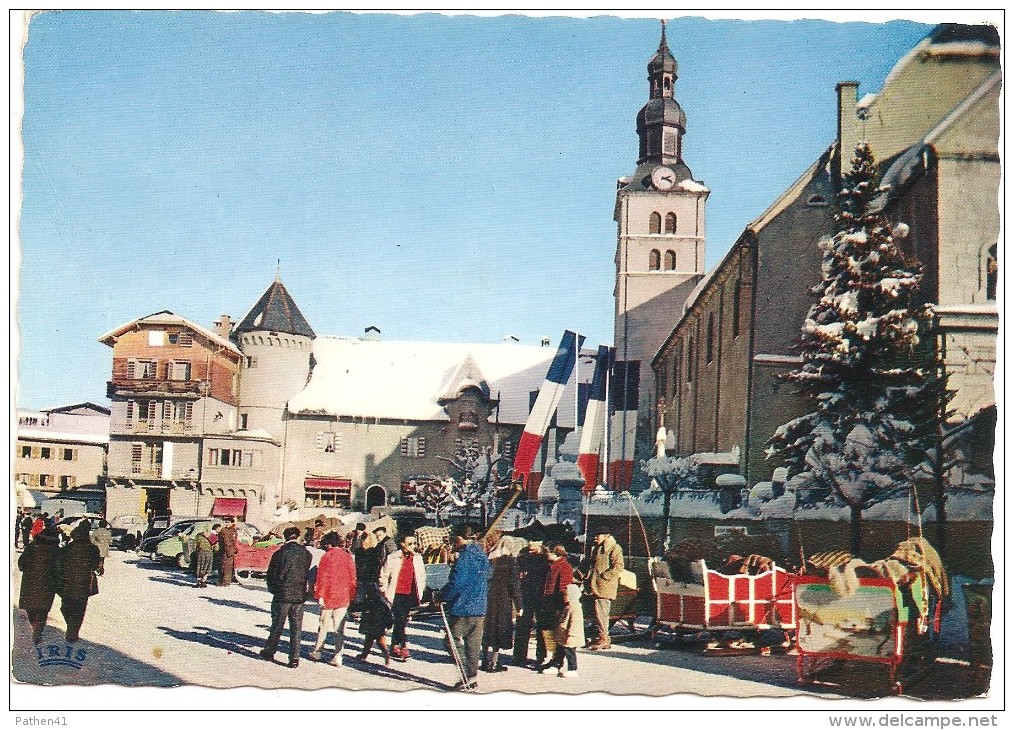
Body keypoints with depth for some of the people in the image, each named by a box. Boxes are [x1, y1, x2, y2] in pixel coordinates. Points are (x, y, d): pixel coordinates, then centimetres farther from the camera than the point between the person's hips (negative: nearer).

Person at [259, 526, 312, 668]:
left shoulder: (280, 553, -11)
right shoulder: (306, 554, -2)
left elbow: (271, 573, -3)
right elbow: (308, 574, 5)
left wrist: (272, 589, 11)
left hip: (282, 595, -2)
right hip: (300, 596, 2)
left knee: (277, 625, 14)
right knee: (296, 628, 7)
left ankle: (269, 651, 26)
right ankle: (294, 658, 5)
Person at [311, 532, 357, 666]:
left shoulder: (327, 557, -8)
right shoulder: (348, 557, 3)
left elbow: (322, 577, -11)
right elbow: (352, 578, 7)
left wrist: (320, 595, -7)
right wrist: (351, 596, 14)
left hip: (328, 596, -2)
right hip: (343, 598, 3)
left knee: (324, 625, 14)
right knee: (340, 628, 5)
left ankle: (317, 651, 24)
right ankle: (338, 656, 0)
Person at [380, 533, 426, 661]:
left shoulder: (418, 558, 6)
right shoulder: (393, 558, -5)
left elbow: (422, 576, 15)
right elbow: (384, 575, 1)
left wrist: (420, 591, 10)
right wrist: (385, 592, -1)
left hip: (411, 595, 4)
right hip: (397, 594, -3)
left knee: (401, 621, 10)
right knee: (400, 621, -9)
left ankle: (395, 647, 22)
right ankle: (403, 646, -4)